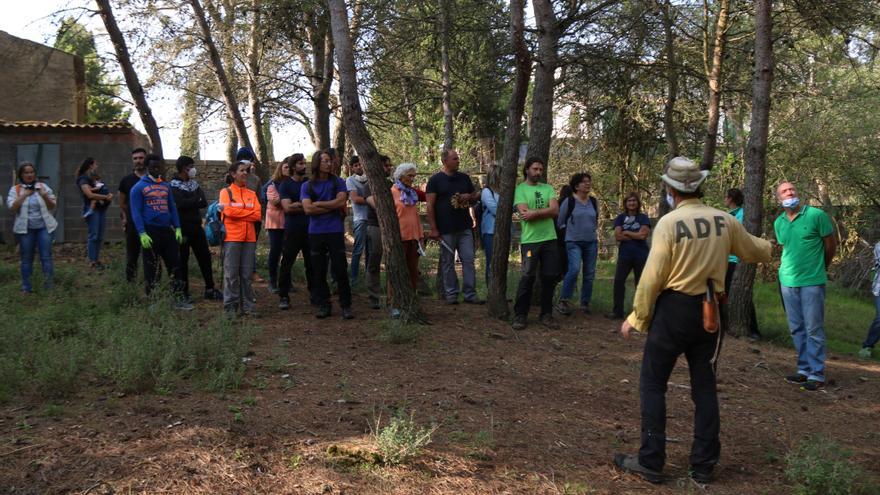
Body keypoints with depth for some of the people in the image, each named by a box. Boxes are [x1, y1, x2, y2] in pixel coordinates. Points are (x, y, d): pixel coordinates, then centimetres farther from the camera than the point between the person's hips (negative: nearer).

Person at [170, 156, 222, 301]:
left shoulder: (194, 184, 13)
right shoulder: (174, 185, -7)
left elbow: (204, 202, 2)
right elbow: (181, 204, -21)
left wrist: (190, 202, -12)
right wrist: (196, 200, -7)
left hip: (196, 226, 6)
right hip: (182, 228, -6)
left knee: (205, 257, 7)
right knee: (183, 259, 2)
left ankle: (209, 289, 15)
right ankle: (184, 292, 11)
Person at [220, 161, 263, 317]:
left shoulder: (252, 194, 15)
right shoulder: (226, 192, 3)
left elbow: (257, 215, 2)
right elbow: (229, 211, -13)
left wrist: (237, 211, -5)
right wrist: (248, 213, -4)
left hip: (249, 238, 4)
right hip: (232, 238, -4)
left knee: (247, 275, 6)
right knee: (231, 274, -3)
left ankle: (247, 306, 11)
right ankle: (230, 307, 3)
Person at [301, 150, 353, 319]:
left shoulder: (338, 182, 6)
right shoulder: (307, 186, 6)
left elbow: (341, 201, -10)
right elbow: (308, 209, -7)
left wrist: (319, 204, -6)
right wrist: (333, 207, -6)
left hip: (336, 231, -1)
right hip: (315, 233, 1)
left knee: (341, 270, -1)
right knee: (319, 271, 5)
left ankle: (346, 305, 6)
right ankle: (323, 305, 15)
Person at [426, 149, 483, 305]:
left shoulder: (464, 178, 11)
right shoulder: (435, 180, -3)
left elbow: (476, 195, 22)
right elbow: (430, 205, -6)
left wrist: (470, 197, -3)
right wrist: (433, 229, -12)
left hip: (465, 228, 4)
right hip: (446, 230, -4)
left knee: (468, 260, 2)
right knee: (448, 262, 4)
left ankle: (470, 294, 7)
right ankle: (451, 294, 14)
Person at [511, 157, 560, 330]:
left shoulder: (548, 188, 12)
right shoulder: (520, 189, 0)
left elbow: (555, 210, -3)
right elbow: (525, 214, -14)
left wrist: (535, 213, -13)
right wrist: (545, 212, -6)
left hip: (550, 239, 4)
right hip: (530, 240, -4)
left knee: (549, 277, 6)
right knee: (528, 278, -4)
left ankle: (546, 315, 16)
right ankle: (520, 315, 6)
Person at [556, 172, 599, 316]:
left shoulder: (594, 202, 8)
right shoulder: (568, 201, -6)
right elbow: (560, 222, 2)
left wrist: (590, 230, 13)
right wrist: (571, 230, 4)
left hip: (591, 242, 5)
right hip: (573, 242, -5)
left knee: (589, 274, 5)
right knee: (574, 269, -22)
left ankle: (585, 303, 17)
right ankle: (563, 301, -13)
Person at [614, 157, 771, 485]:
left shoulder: (669, 223, -13)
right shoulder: (725, 221, 1)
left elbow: (652, 277, -14)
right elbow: (756, 252, 18)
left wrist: (637, 317, -4)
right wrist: (767, 245, 42)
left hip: (674, 311, -5)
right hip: (709, 312, 5)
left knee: (653, 384, 5)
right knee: (704, 385, 14)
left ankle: (651, 462, 8)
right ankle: (703, 465, 23)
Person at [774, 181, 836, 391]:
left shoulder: (817, 215, -8)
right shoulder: (778, 222, 5)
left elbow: (831, 245, 2)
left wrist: (821, 268, 12)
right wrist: (791, 267, 15)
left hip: (812, 282, -5)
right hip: (787, 281, 5)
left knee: (814, 330, -2)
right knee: (797, 329, 11)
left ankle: (816, 374, 5)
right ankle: (804, 369, 22)